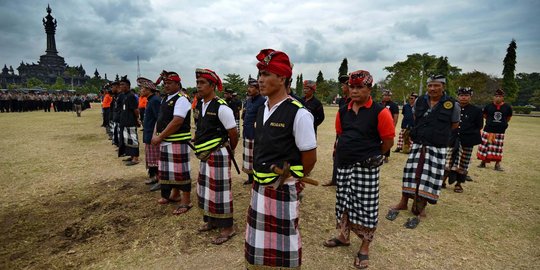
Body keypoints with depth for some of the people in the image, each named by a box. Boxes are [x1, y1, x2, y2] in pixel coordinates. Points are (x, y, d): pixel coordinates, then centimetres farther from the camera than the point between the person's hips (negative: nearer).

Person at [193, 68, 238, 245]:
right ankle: (211, 220, 36)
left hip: (218, 155, -8)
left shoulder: (221, 107, -18)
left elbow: (233, 134, -12)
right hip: (205, 155, 8)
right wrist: (200, 148, 17)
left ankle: (227, 228, 16)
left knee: (220, 190, 0)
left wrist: (229, 151, 3)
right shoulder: (200, 105, 8)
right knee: (206, 189, 17)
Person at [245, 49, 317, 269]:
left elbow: (310, 157, -11)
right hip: (259, 187, 7)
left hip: (283, 190, -7)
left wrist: (292, 179, 4)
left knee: (282, 248, 10)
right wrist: (260, 180, 12)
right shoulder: (262, 110, 5)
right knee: (259, 243, 22)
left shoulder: (298, 113, -19)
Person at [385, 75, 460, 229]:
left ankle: (420, 208, 18)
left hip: (437, 148, -2)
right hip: (417, 145, 2)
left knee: (428, 178, 3)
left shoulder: (452, 105, -6)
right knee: (411, 174, 5)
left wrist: (439, 133, 8)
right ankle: (403, 203, 21)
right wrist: (421, 132, 11)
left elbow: (454, 125, 7)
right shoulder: (419, 102, 2)